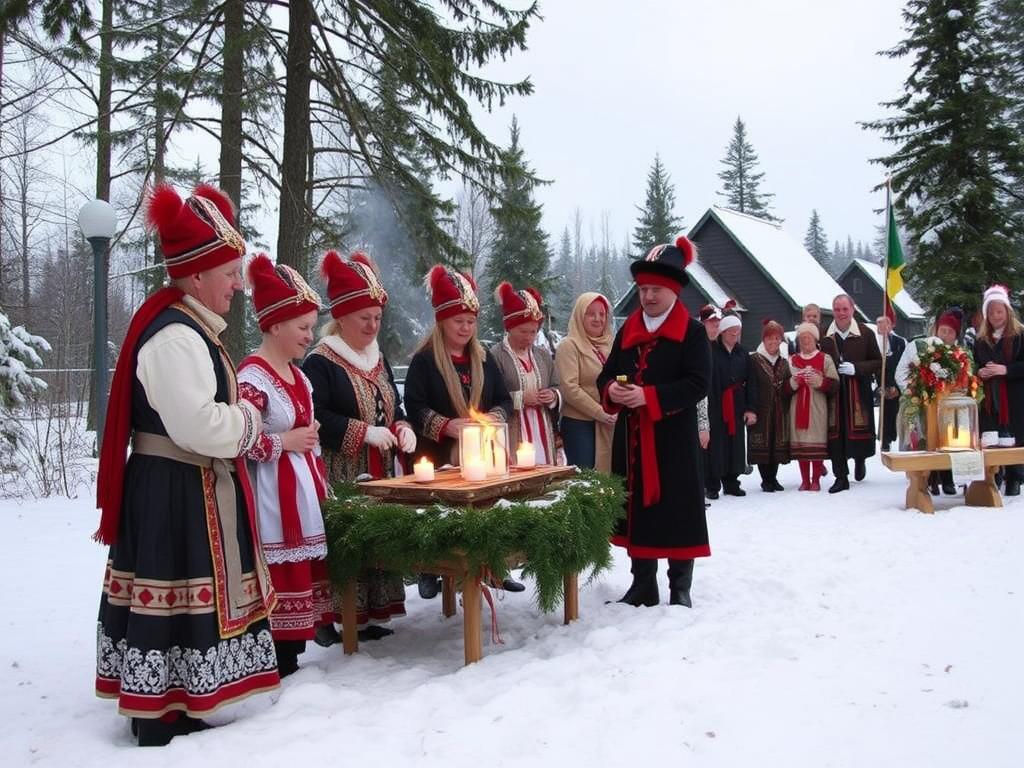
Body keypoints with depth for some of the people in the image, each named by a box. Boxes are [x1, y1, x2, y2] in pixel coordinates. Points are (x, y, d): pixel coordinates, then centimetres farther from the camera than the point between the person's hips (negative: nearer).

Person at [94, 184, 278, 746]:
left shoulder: (186, 327, 14)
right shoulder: (175, 336, -20)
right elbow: (197, 426, -28)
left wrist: (239, 420, 8)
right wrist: (249, 420, -11)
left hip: (188, 490, 11)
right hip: (176, 493, -11)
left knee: (184, 594, 17)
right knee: (178, 597, -2)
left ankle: (165, 709, 29)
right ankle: (164, 721, 10)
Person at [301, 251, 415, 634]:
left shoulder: (379, 361, 16)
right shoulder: (320, 363, -9)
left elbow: (393, 409, 23)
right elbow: (314, 418, -18)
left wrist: (403, 430, 1)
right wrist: (364, 432, -21)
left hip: (381, 475, 8)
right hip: (340, 478, -7)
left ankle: (371, 615, 20)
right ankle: (329, 619, 3)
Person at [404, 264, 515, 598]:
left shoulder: (483, 358, 13)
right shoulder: (424, 360, -3)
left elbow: (504, 400, 14)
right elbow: (414, 407, -9)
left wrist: (494, 418, -7)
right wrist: (447, 426, -22)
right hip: (439, 456, -4)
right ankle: (430, 574, 14)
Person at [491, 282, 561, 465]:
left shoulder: (543, 355, 15)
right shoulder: (495, 356, -5)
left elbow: (557, 388, 22)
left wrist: (554, 396, 0)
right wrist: (520, 398, -16)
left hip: (543, 434, 6)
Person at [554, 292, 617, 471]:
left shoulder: (610, 344, 11)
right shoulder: (569, 345, -5)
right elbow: (570, 389, -12)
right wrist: (600, 413, -13)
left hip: (609, 425, 5)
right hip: (580, 424, -5)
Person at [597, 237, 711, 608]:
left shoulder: (692, 331, -5)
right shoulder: (627, 331, 12)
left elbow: (698, 384, -14)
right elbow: (606, 375, 14)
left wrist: (649, 396, -23)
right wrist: (612, 390, -11)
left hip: (674, 440, -5)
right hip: (631, 438, 5)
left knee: (677, 511, 2)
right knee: (637, 507, 10)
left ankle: (680, 589, 15)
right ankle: (643, 585, 23)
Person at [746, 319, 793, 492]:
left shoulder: (784, 363, 14)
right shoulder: (754, 360, -3)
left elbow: (787, 389, 18)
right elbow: (750, 387, -10)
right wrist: (750, 410, -16)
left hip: (780, 412, 5)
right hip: (761, 411, -5)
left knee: (778, 446, 6)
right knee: (762, 446, -2)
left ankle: (773, 478, 18)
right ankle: (766, 480, 9)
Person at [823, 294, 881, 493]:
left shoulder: (866, 334, 0)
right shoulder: (824, 336, 2)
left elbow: (878, 362, 2)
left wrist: (856, 368, -13)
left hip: (858, 392, -1)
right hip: (833, 392, 1)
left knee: (859, 430, 3)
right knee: (835, 433, -1)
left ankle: (860, 460, 36)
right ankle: (841, 477, 7)